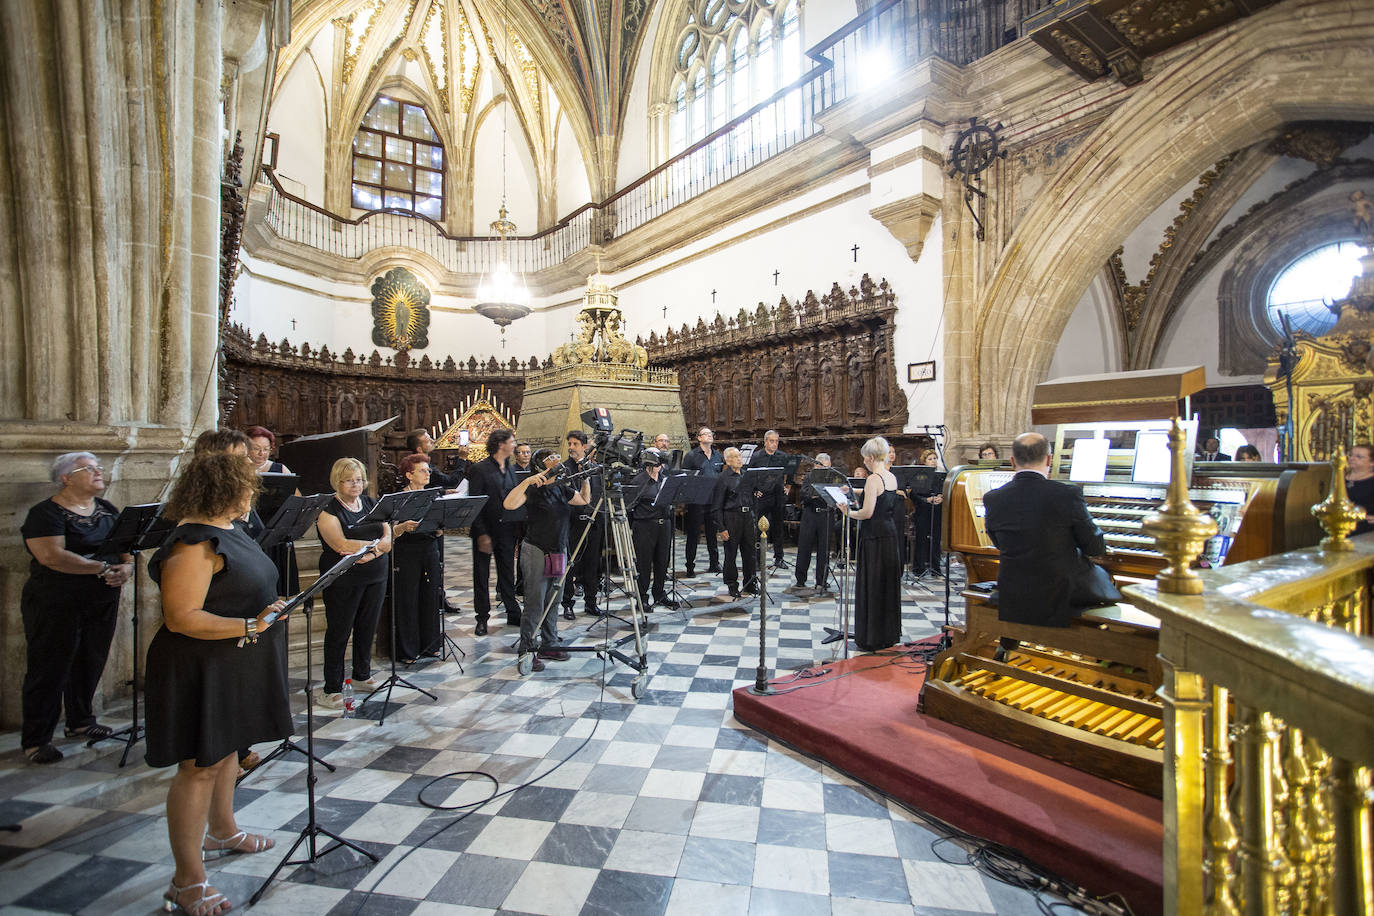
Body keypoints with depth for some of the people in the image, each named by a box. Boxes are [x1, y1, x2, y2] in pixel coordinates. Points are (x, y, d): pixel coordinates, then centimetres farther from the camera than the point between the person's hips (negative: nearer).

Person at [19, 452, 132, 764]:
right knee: (49, 671, 3)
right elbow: (52, 555, -23)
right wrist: (104, 568, -23)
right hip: (56, 606, -6)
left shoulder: (107, 509, 10)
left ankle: (81, 722, 32)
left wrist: (127, 567, -10)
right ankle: (35, 740, 16)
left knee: (90, 665, 15)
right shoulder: (46, 513, -10)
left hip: (102, 603, 6)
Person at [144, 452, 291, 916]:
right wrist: (249, 626, -31)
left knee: (226, 750, 24)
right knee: (199, 768, -1)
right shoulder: (192, 544, -23)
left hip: (234, 667, 10)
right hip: (202, 672, -10)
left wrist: (270, 610, 10)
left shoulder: (227, 530, 8)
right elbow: (181, 618, -26)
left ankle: (222, 831, 44)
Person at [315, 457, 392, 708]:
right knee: (339, 632, 3)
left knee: (368, 628, 13)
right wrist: (377, 544, -15)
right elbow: (341, 544, -19)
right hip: (343, 581, -5)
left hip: (375, 576, 5)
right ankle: (331, 688, 14)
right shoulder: (328, 510, -6)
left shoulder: (371, 504, 9)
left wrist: (368, 553, -16)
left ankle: (362, 676, 30)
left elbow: (388, 537, 1)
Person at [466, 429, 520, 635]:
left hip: (506, 531, 6)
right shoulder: (479, 469, -11)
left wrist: (517, 529, 6)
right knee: (482, 576, 6)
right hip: (485, 531, -5)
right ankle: (482, 618, 16)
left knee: (507, 573, 13)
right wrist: (481, 534, -18)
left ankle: (513, 613, 23)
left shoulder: (510, 469, 10)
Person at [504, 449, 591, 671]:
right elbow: (509, 504, -26)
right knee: (535, 603, -3)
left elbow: (584, 500, 21)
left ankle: (548, 645, 25)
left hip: (559, 552, 7)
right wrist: (527, 482, -31)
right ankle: (527, 650, 7)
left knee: (554, 601, 13)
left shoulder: (562, 489, 10)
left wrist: (585, 478, 10)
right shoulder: (532, 489, -10)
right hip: (537, 552, -7)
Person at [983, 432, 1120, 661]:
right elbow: (1095, 548, -7)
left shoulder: (993, 499, -6)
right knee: (1100, 574, 25)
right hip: (1059, 599, -2)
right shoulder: (1067, 494, -16)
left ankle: (1006, 647, 36)